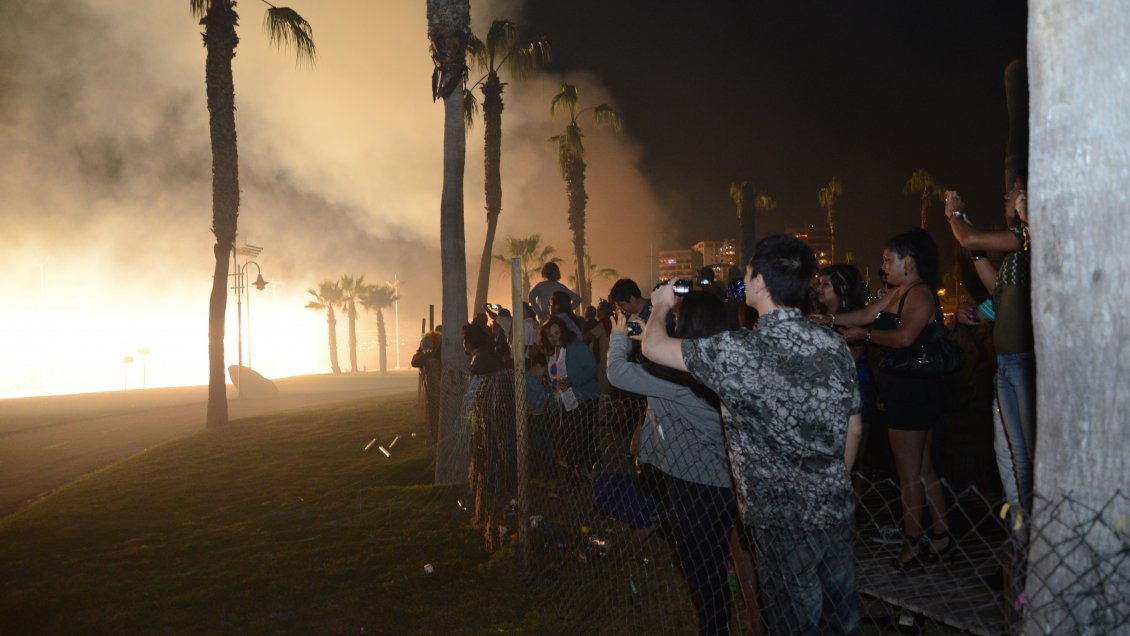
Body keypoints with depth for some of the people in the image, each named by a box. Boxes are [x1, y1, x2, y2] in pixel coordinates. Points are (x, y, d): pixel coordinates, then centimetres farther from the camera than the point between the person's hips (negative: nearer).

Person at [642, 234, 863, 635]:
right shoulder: (835, 347, -3)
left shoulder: (738, 352, -20)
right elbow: (853, 430, 7)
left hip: (783, 519, -5)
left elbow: (653, 346, -10)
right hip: (835, 509, 5)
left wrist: (661, 305, 10)